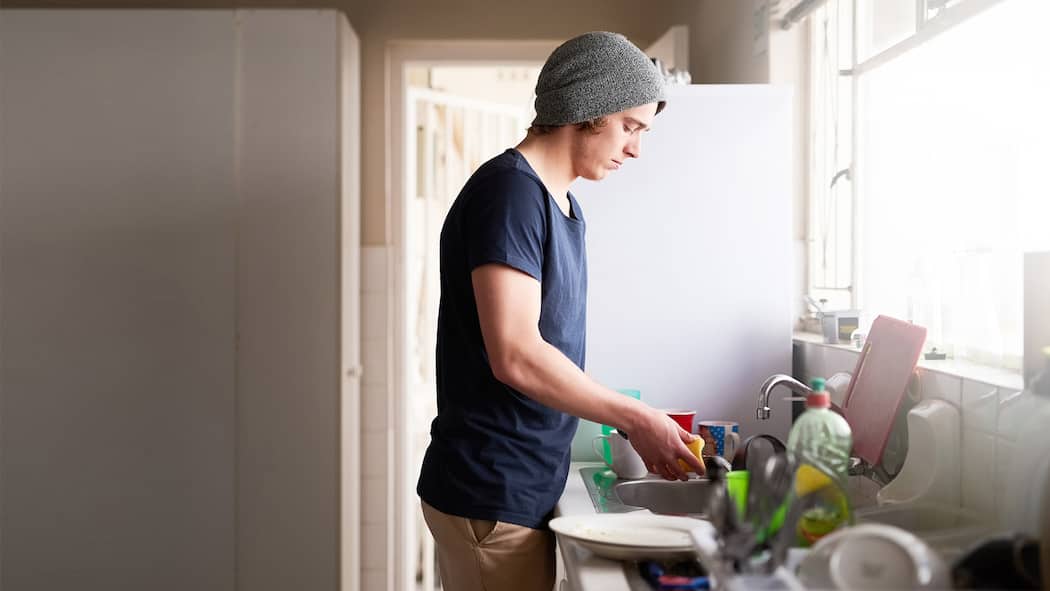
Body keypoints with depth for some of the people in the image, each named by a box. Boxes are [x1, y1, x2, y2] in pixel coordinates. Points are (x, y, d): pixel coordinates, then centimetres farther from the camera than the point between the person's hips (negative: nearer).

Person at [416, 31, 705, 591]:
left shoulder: (561, 205, 14)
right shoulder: (510, 190, -16)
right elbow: (515, 356, -24)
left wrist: (635, 420, 8)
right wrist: (637, 419, -16)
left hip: (525, 487, 9)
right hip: (493, 498, -9)